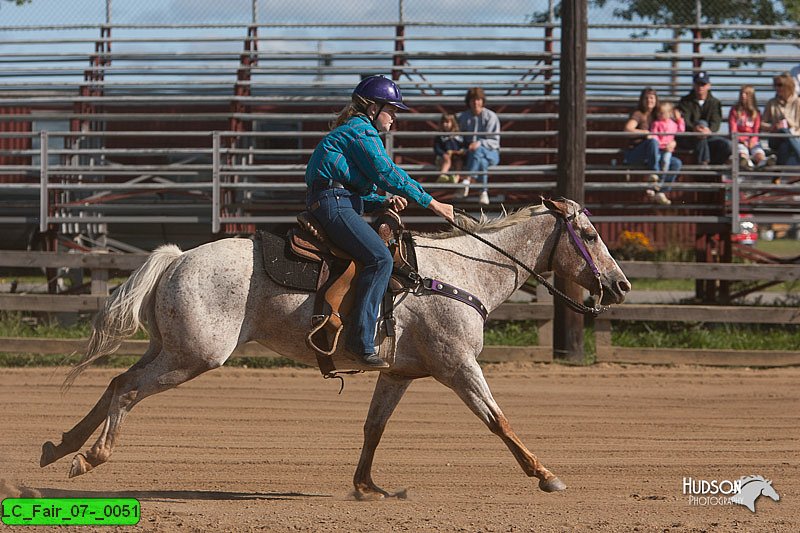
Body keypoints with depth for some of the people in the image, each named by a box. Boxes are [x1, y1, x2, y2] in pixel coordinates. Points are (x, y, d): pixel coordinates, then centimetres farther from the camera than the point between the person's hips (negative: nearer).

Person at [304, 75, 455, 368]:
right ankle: (360, 341, -31)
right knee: (380, 258, -23)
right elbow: (388, 174, -13)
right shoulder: (362, 132, -6)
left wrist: (384, 202, 9)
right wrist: (433, 204, -9)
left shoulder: (353, 131, 27)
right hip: (333, 203, -11)